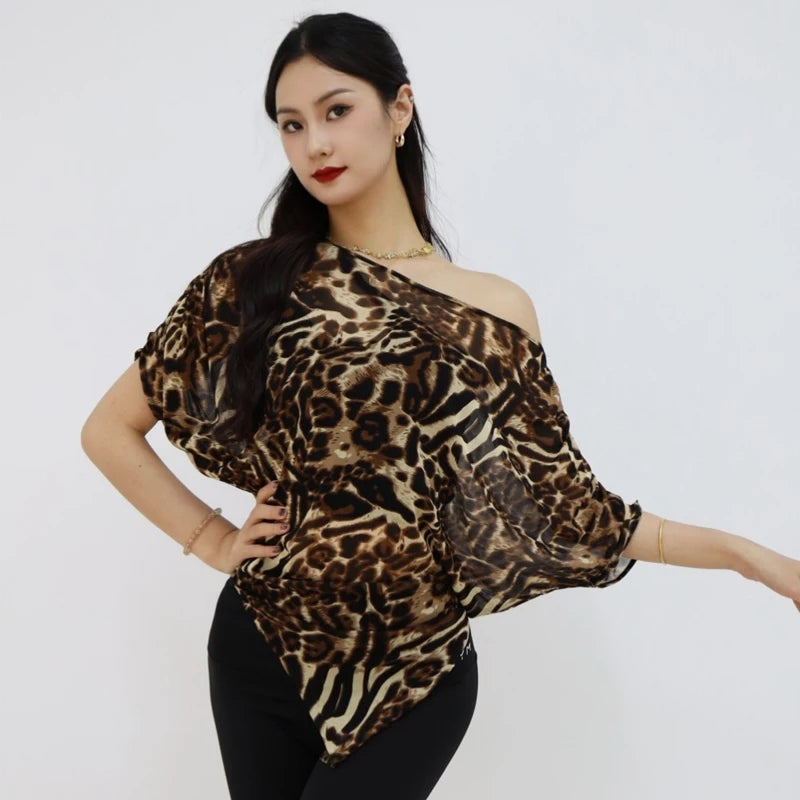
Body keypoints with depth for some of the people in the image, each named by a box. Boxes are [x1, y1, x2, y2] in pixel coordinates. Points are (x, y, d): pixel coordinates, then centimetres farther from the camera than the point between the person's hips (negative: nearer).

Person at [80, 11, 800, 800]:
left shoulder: (492, 314, -3)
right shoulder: (251, 282, -2)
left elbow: (564, 501, -2)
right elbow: (110, 429, 4)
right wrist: (211, 539, -3)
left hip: (413, 669, -1)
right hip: (261, 647, 2)